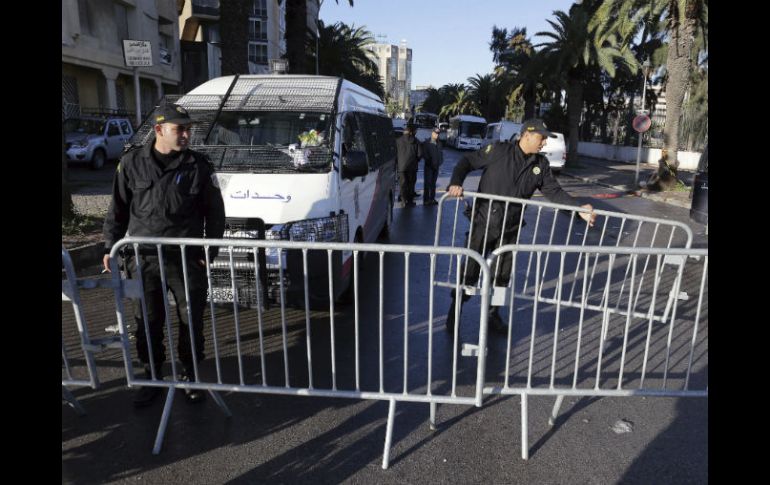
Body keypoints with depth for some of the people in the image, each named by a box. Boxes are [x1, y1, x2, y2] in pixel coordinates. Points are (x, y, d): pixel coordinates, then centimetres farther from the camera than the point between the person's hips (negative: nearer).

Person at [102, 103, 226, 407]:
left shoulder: (199, 166, 0)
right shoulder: (132, 163, 4)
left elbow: (214, 212, 3)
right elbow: (118, 209, 11)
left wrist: (209, 252, -2)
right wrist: (110, 248, 7)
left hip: (187, 257, -1)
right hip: (143, 258, 1)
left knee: (192, 319, 6)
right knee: (148, 322, 10)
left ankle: (190, 373, 26)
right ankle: (153, 376, 28)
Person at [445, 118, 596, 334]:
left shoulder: (541, 164, 3)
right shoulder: (498, 151, -11)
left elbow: (554, 191, 4)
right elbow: (467, 162, -7)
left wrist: (578, 207, -8)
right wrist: (456, 183, -24)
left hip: (509, 228, 4)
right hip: (484, 222, -4)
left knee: (502, 274, 13)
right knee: (470, 270, 3)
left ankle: (493, 315, 32)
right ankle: (455, 311, 24)